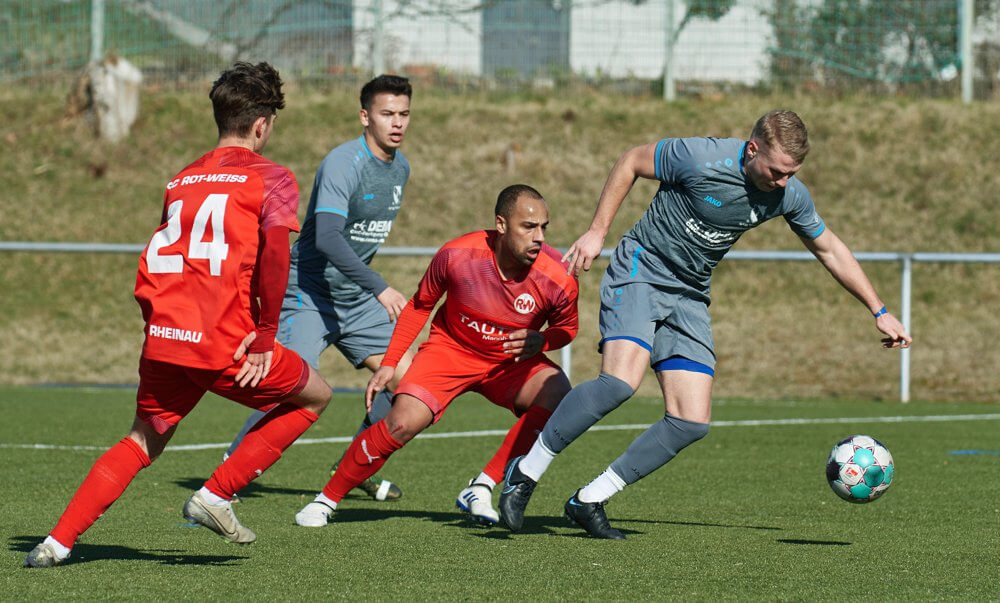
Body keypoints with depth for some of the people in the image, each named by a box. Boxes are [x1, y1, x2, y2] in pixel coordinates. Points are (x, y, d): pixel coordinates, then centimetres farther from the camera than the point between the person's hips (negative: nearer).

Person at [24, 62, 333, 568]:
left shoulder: (182, 179, 19)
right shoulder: (271, 179, 1)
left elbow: (152, 265, 20)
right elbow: (275, 256, -15)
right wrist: (265, 337, -11)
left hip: (164, 339, 5)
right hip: (225, 345, -5)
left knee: (141, 443, 23)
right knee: (314, 396, 18)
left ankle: (58, 542, 8)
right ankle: (216, 496, 6)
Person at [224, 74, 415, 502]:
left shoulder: (399, 167, 7)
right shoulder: (343, 164, -21)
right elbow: (326, 238, -32)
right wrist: (380, 288, -35)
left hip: (357, 297, 8)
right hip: (309, 293, -8)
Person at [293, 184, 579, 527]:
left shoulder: (557, 279, -23)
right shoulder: (457, 254, -23)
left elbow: (567, 328, 0)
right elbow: (421, 305, -3)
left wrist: (540, 341, -24)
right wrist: (389, 364, -4)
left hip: (511, 362, 2)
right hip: (450, 349, -2)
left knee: (557, 395, -28)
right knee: (403, 422, -22)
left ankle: (481, 489, -18)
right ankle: (327, 499, -2)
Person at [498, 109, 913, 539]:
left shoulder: (789, 195, -4)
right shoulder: (700, 158, -21)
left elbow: (829, 250, 12)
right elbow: (631, 163, -5)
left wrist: (880, 312, 14)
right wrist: (597, 232, -8)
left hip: (689, 297, 6)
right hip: (640, 272, -6)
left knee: (692, 422, -8)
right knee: (621, 380, -30)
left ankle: (588, 502, 1)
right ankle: (525, 472, -16)